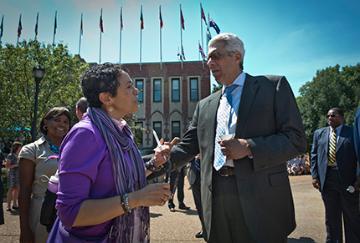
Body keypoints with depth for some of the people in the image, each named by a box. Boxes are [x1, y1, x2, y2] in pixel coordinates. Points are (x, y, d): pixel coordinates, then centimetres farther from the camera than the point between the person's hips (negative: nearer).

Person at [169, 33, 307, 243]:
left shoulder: (273, 86, 1)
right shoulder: (205, 106, 15)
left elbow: (296, 139, -6)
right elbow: (187, 147, 13)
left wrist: (249, 148, -17)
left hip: (261, 197, -4)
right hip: (217, 200, 4)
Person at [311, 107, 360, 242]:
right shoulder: (319, 133, 10)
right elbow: (314, 155, 9)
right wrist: (314, 175, 0)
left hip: (348, 180, -2)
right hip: (326, 179, 3)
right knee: (331, 216, 13)